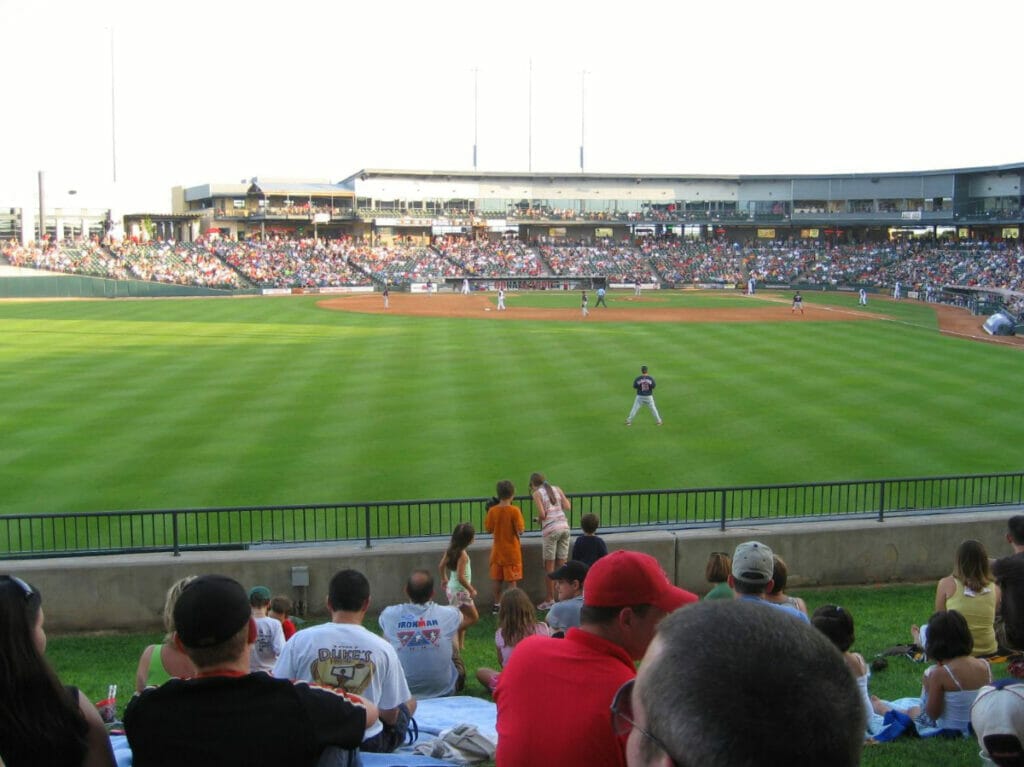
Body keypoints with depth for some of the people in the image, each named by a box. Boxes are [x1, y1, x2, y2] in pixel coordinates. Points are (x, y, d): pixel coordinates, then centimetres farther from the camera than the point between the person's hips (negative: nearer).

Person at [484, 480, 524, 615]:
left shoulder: (492, 510, -6)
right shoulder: (514, 510, -17)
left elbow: (488, 529, 1)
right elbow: (520, 530, -19)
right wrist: (521, 522, 0)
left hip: (497, 551, 4)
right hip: (511, 552, -4)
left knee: (497, 579, 14)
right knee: (511, 580, 3)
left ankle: (497, 605, 24)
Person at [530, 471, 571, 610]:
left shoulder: (537, 493, -1)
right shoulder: (557, 489, 12)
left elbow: (542, 514, -11)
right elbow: (567, 507, 5)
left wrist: (537, 519, 10)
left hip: (550, 530, -5)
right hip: (564, 527, 5)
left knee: (549, 567, 3)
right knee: (562, 565, 9)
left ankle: (549, 600, 6)